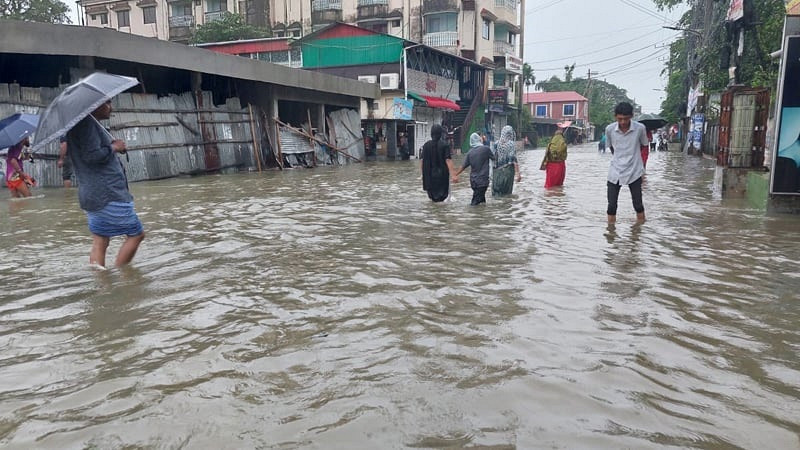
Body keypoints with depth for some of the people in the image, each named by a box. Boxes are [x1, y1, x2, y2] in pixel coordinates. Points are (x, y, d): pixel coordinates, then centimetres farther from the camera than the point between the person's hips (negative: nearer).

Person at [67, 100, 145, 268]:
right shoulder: (87, 122, -13)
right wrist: (114, 147, -8)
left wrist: (113, 145, 9)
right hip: (108, 195, -10)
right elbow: (91, 155, -22)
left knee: (99, 242, 9)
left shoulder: (88, 122, 17)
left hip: (92, 196, 10)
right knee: (136, 234, -1)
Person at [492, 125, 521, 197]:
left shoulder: (497, 144, 1)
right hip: (508, 171, -3)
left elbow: (494, 158, 5)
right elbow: (514, 159, -14)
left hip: (497, 171, 3)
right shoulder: (511, 144, -8)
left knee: (496, 192, 6)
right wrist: (518, 174, -14)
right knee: (506, 191, 6)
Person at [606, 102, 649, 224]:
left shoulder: (640, 128, -12)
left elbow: (643, 145, 7)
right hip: (615, 172, 1)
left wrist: (631, 156, 8)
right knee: (611, 206, 2)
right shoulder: (609, 129, -8)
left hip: (634, 172, -1)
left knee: (638, 205, 6)